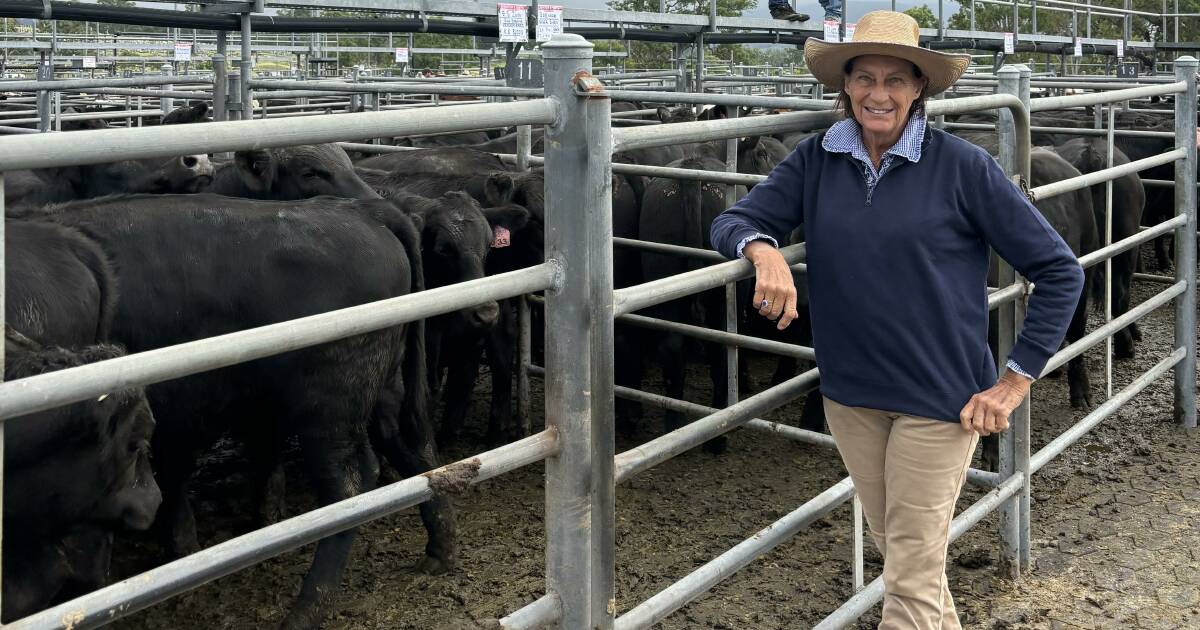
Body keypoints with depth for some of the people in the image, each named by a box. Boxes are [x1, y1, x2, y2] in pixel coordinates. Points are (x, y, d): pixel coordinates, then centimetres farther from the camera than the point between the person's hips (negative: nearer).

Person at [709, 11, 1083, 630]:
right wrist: (764, 250, -26)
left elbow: (1059, 270, -7)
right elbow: (732, 222, -2)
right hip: (850, 392, 4)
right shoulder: (816, 160, 1)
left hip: (941, 396, -4)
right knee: (896, 548, 19)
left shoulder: (962, 166, -10)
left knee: (911, 579, 1)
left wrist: (1015, 380, -10)